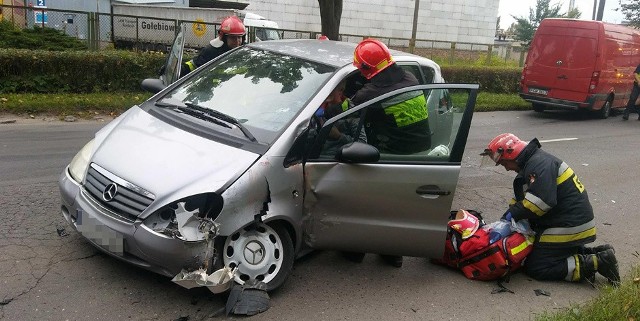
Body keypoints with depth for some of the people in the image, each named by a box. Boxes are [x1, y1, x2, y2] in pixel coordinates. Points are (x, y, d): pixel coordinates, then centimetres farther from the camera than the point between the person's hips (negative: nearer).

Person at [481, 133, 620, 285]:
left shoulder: (539, 164, -18)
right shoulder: (530, 164, 17)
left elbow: (542, 200, -30)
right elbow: (522, 199, 19)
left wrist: (514, 213, -21)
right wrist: (512, 212, 5)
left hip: (569, 226, -11)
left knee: (535, 268, -7)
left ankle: (596, 263, -8)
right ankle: (594, 254, 11)